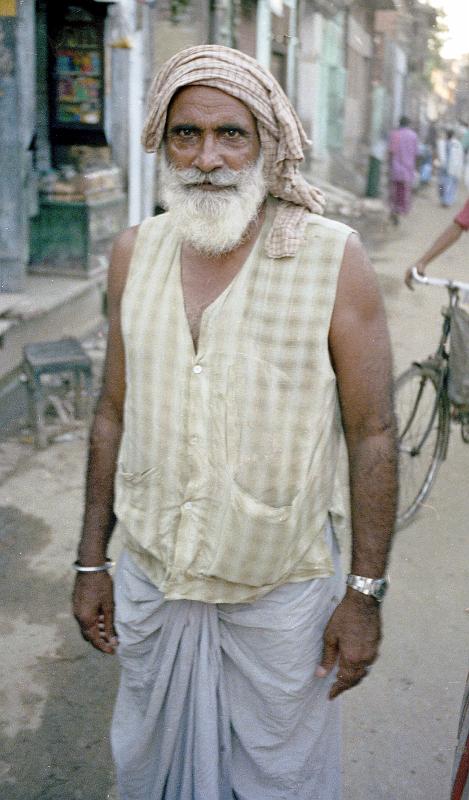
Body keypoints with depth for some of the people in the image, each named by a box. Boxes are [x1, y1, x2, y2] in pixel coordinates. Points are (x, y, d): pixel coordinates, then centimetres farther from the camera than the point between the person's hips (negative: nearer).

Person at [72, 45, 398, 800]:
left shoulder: (334, 258, -14)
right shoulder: (135, 253, -2)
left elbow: (372, 434, -10)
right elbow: (113, 414, 5)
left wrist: (366, 594, -9)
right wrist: (92, 559, 8)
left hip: (282, 589, -3)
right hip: (149, 579, 4)